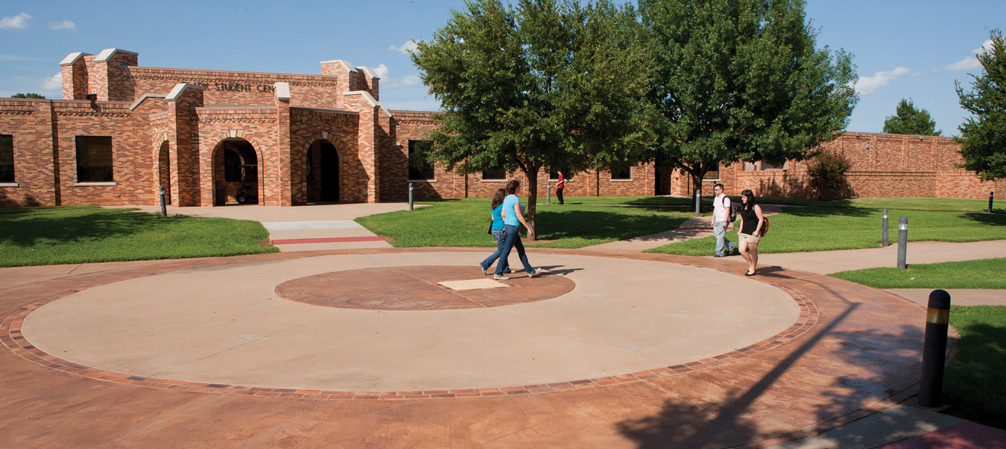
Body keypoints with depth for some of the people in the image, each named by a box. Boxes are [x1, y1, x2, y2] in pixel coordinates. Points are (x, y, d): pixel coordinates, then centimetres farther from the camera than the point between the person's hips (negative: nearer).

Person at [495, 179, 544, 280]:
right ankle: (498, 273, 2)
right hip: (513, 227, -9)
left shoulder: (506, 198, 10)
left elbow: (503, 215, 15)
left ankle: (530, 271, 21)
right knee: (506, 251, -3)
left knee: (521, 250, 14)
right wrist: (528, 227, -13)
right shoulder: (515, 199, -15)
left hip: (507, 226, 9)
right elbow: (519, 216, -18)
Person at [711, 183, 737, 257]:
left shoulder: (725, 198, -13)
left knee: (720, 236, -8)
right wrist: (713, 220, 18)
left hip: (723, 221, -9)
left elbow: (727, 210, -17)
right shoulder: (715, 198, 14)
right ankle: (731, 245, 25)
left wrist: (725, 221, -21)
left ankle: (719, 253, -1)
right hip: (717, 220, 9)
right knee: (716, 234, 9)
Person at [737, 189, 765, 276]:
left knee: (753, 252, 3)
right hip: (744, 233, 7)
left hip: (752, 233, -7)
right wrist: (740, 230, 14)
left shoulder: (755, 207, -9)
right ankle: (750, 264, 19)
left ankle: (752, 270, 13)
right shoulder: (743, 207, 12)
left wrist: (757, 231, -17)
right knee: (742, 250, -3)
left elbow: (761, 219, -11)